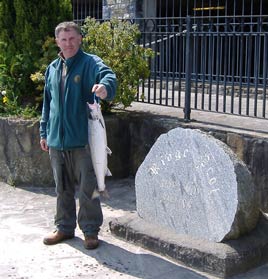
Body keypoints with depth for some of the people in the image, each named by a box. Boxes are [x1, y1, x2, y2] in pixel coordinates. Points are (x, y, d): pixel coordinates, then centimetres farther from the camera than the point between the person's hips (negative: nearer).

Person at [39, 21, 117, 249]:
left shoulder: (90, 63, -6)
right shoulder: (53, 68, 13)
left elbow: (108, 75, -28)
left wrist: (105, 86, -52)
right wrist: (44, 132, 17)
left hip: (82, 139, -5)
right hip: (56, 140, 6)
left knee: (87, 189, 1)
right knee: (62, 188, 16)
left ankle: (90, 231, 15)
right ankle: (65, 227, 29)